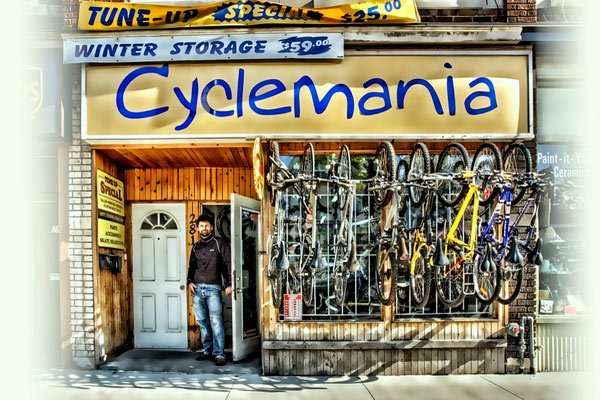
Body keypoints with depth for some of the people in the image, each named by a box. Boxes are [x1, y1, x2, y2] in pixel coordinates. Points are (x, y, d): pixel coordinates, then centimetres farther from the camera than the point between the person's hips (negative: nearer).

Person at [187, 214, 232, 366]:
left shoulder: (219, 243, 4)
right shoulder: (196, 247, 18)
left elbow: (228, 264, -1)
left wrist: (229, 284, -9)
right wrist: (190, 281, 6)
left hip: (213, 288, -5)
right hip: (197, 289, 5)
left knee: (215, 320, -12)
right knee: (202, 321, 7)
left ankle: (219, 354, -11)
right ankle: (207, 351, 18)